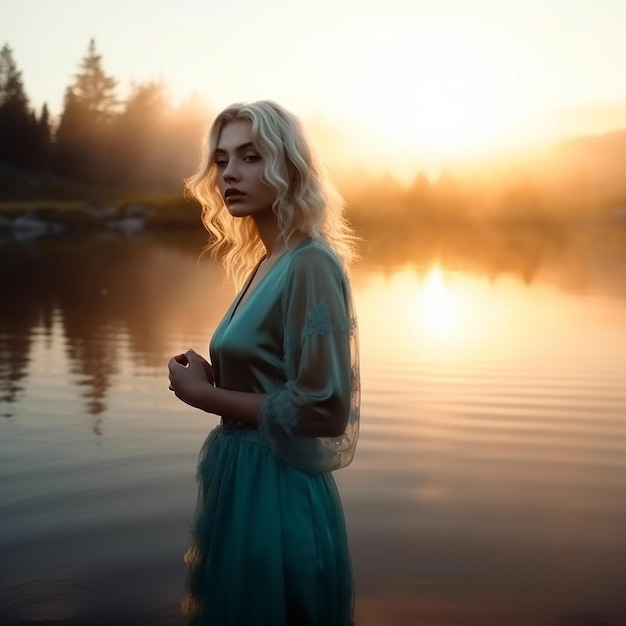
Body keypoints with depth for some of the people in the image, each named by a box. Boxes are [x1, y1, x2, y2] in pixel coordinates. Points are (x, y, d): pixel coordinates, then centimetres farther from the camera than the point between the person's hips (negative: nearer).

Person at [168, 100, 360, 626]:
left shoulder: (310, 264, -19)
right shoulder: (264, 263, 8)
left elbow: (323, 409, -23)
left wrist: (202, 394, -15)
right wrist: (212, 377, -2)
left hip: (277, 494, -9)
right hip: (244, 484, 9)